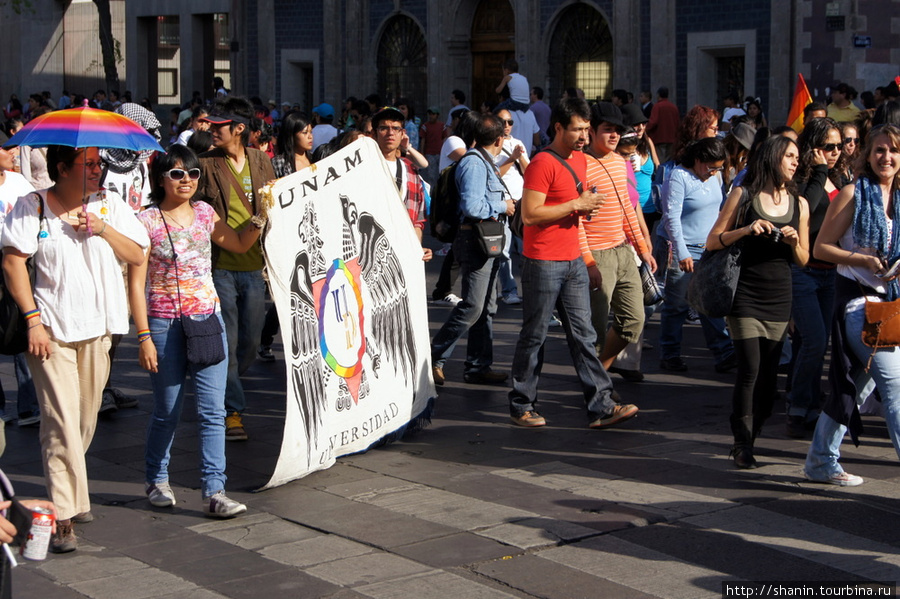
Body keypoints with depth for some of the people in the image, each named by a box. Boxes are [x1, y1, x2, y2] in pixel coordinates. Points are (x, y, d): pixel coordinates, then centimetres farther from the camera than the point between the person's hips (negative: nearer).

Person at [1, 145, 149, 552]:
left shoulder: (110, 207, 9)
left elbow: (137, 255, 6)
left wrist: (102, 228, -10)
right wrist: (33, 320, -14)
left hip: (98, 329, 5)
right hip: (52, 330, -4)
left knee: (86, 420, 12)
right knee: (62, 421, -9)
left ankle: (72, 496, 30)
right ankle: (64, 517, -7)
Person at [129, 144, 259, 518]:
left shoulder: (204, 214, 7)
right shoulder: (147, 222, -6)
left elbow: (239, 245, 23)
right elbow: (136, 283, -8)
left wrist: (260, 219, 4)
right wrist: (144, 336, -13)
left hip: (208, 321, 3)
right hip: (165, 324, -3)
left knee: (213, 410, -4)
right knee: (167, 411, 9)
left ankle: (214, 492, -4)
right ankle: (157, 480, 30)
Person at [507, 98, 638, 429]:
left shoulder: (580, 159, 13)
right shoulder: (543, 163, -14)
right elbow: (530, 215, -21)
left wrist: (586, 204, 5)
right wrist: (576, 205, -18)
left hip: (573, 261, 8)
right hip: (543, 263, -8)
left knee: (583, 336, 6)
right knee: (534, 336, 2)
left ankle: (601, 407, 6)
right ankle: (521, 406, 13)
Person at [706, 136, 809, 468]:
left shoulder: (799, 203, 10)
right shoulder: (743, 195, 0)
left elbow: (803, 260, 13)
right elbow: (712, 241, -1)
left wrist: (794, 242, -7)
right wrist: (746, 230, -15)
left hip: (779, 299, 4)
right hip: (746, 296, -4)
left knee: (769, 376, 2)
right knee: (750, 371, -11)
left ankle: (747, 439, 16)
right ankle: (743, 444, 0)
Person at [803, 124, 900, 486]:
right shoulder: (854, 194, -5)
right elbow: (820, 248, -6)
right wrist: (864, 260, -18)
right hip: (857, 298, -6)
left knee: (857, 386, 10)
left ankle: (822, 462, 20)